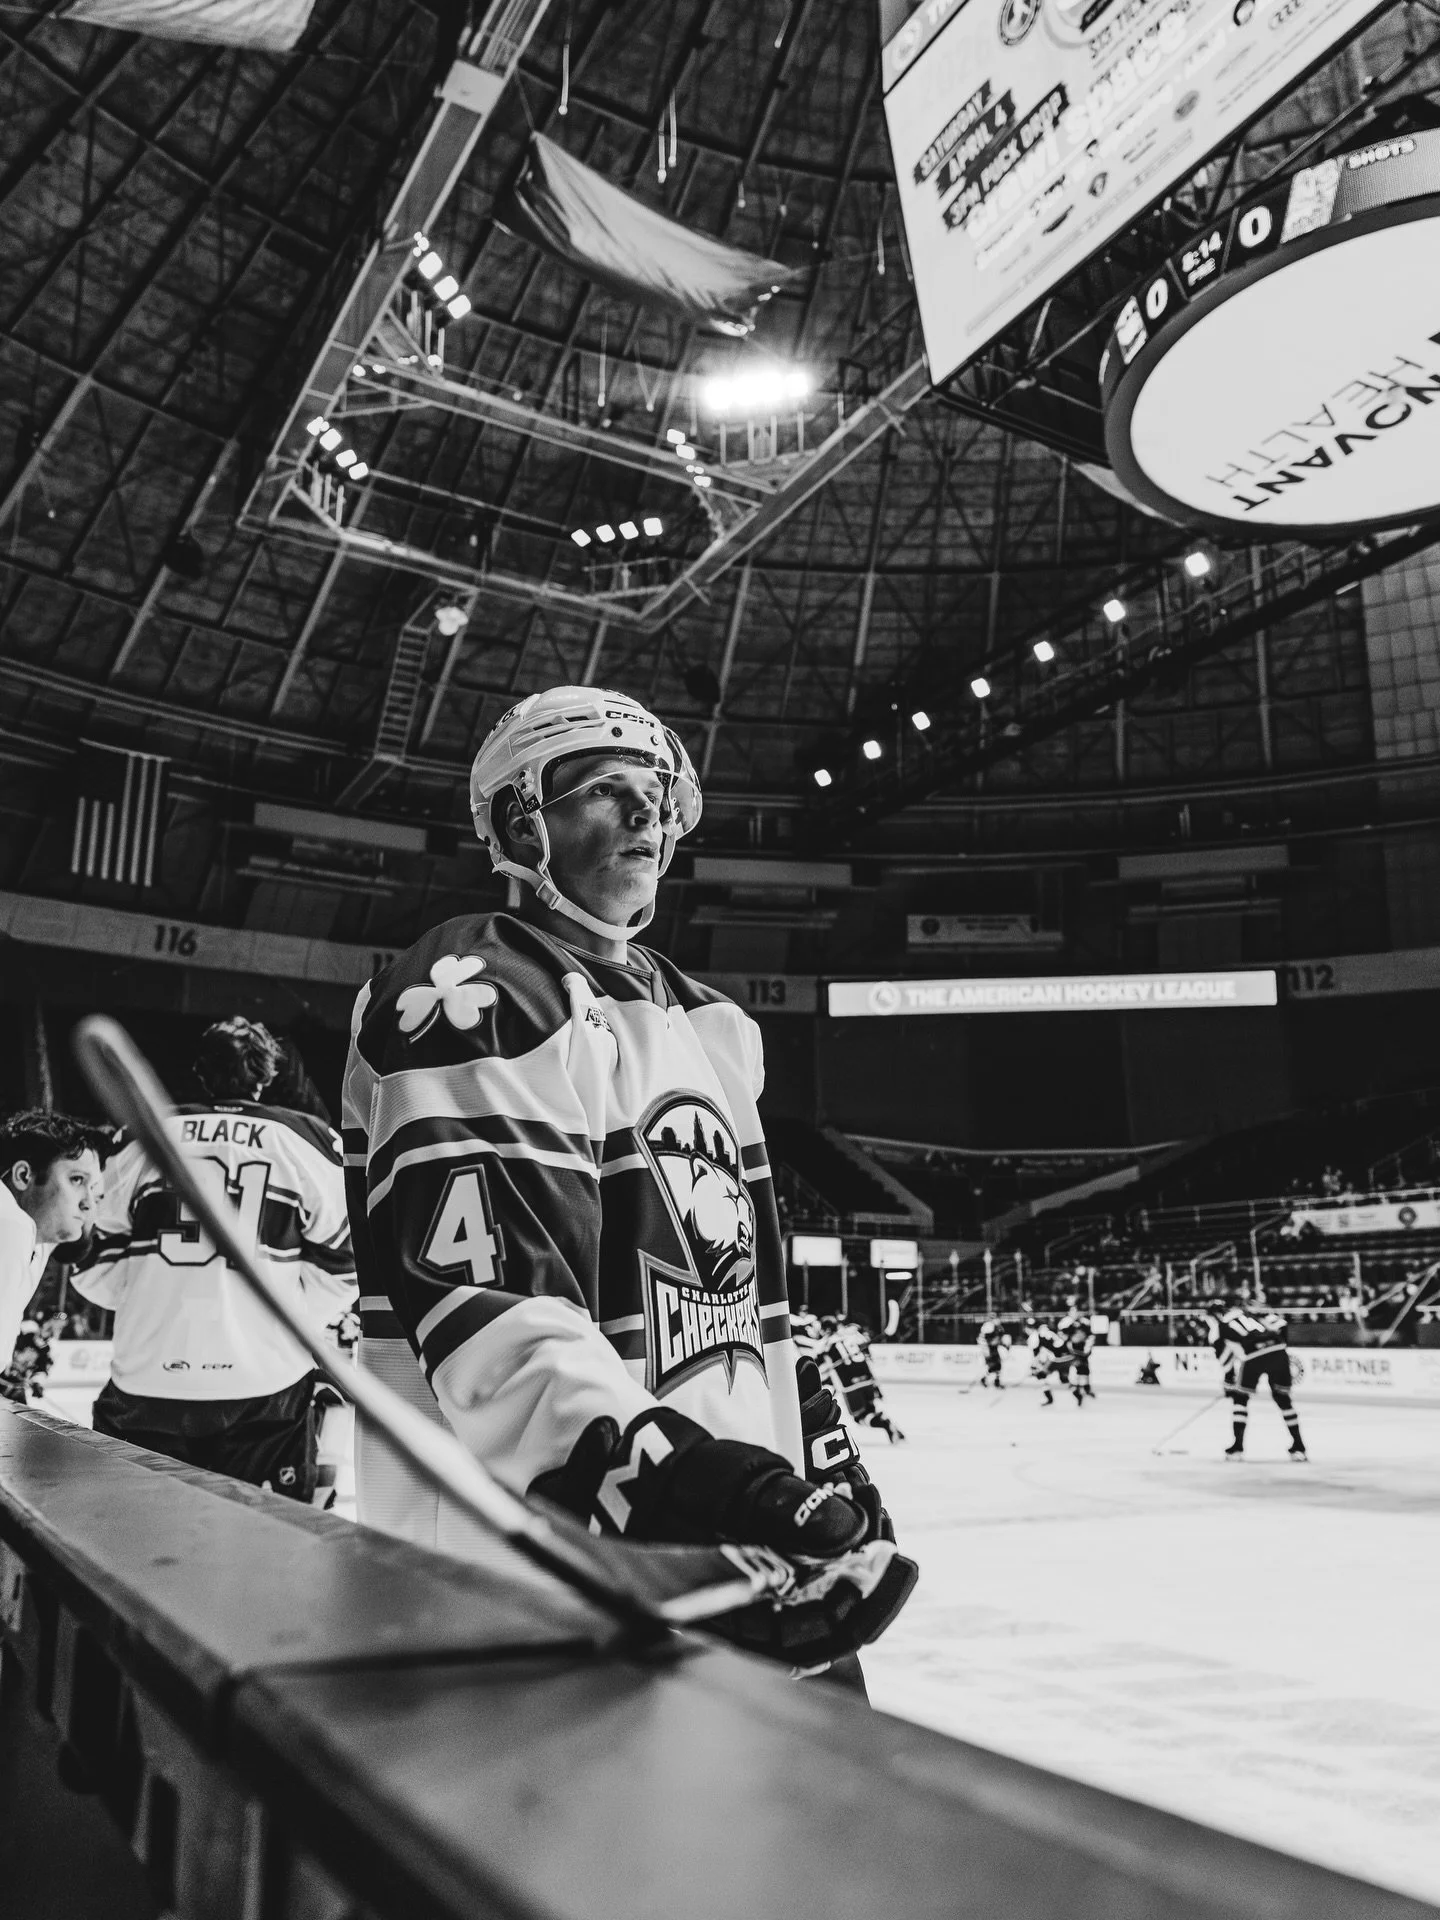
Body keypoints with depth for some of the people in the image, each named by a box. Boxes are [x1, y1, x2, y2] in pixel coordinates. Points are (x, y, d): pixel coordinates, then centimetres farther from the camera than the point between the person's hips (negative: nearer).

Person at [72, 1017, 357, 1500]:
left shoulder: (145, 1140, 6)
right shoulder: (306, 1140, 2)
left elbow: (98, 1269, 9)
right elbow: (338, 1265, 2)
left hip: (145, 1386, 2)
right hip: (265, 1386, -1)